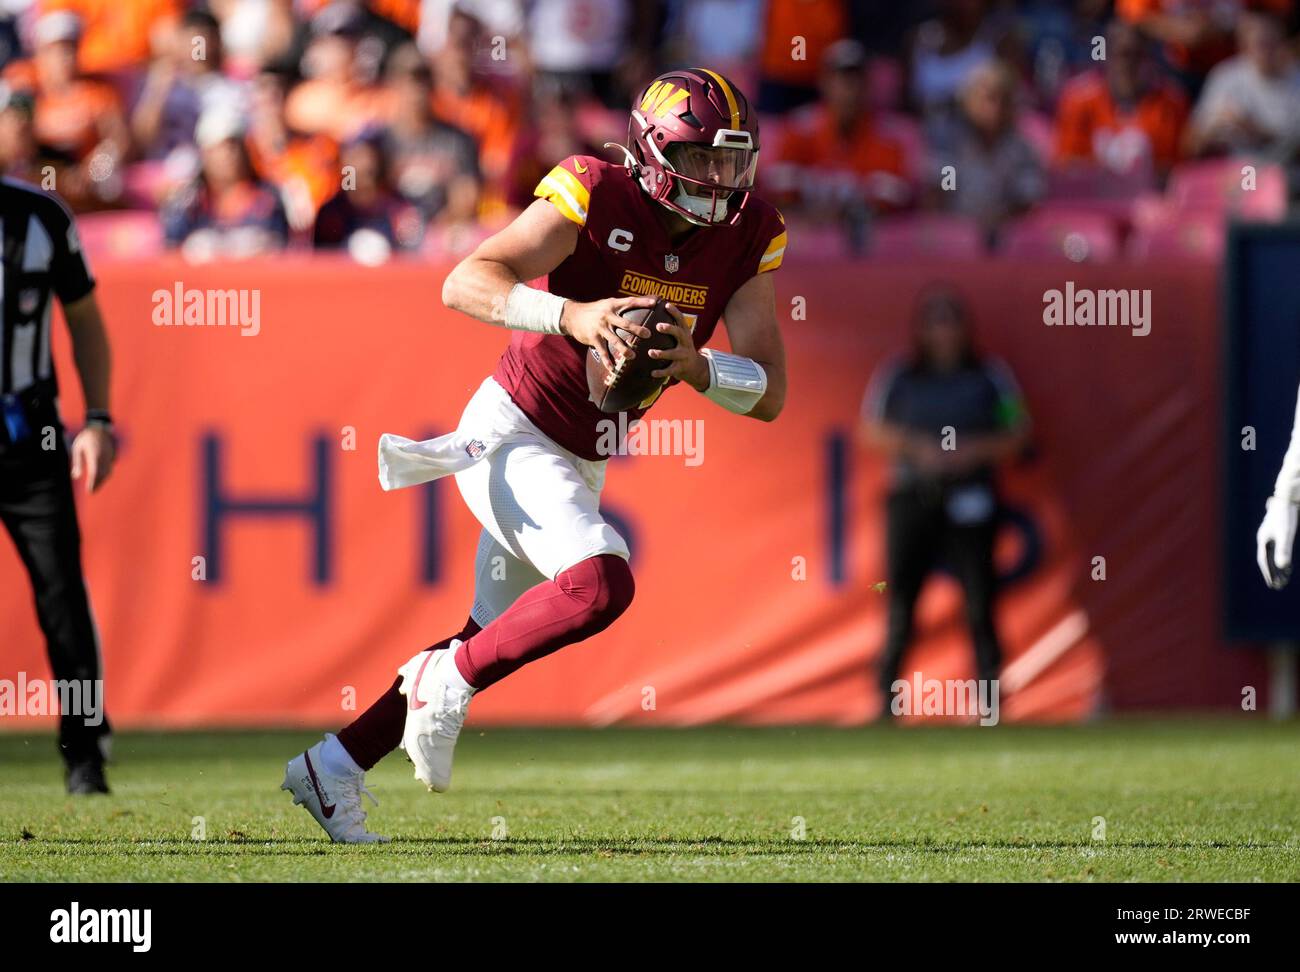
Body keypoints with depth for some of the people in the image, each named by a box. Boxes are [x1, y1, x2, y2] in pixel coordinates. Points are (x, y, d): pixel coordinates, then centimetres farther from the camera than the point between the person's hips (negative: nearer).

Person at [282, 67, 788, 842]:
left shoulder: (749, 237, -3)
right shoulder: (596, 198, -19)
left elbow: (770, 394, -6)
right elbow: (466, 284, -30)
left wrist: (697, 367, -26)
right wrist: (571, 316, -46)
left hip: (579, 464, 8)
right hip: (512, 434, -8)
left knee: (494, 641, 15)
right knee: (602, 584, -30)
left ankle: (333, 767, 28)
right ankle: (448, 681, -9)